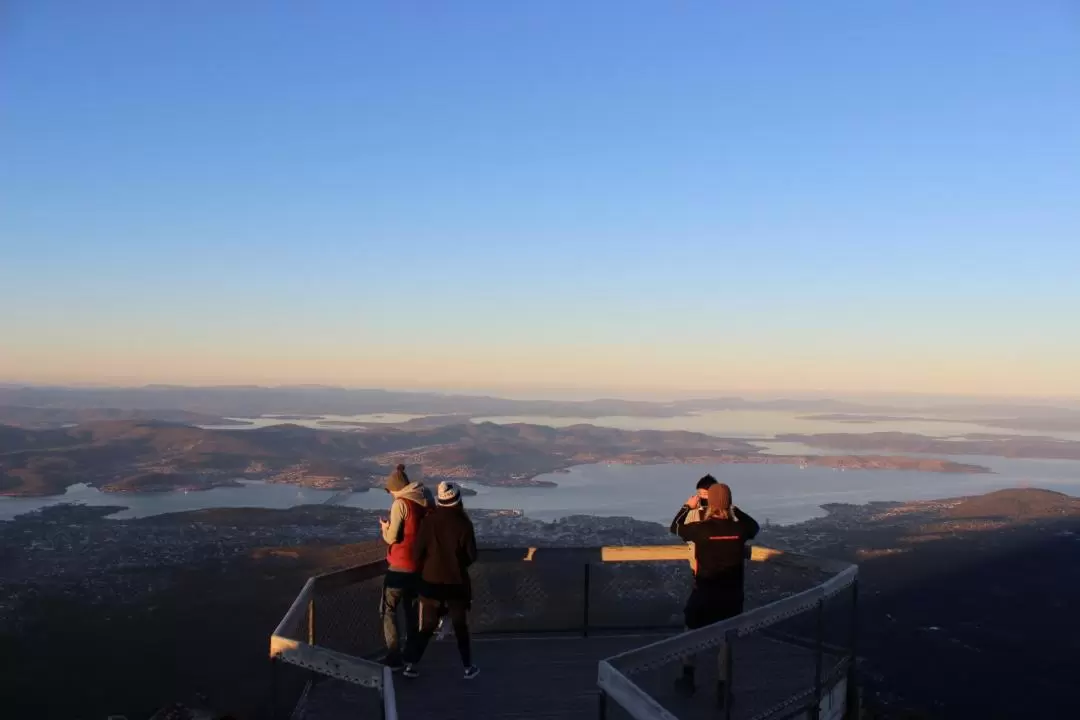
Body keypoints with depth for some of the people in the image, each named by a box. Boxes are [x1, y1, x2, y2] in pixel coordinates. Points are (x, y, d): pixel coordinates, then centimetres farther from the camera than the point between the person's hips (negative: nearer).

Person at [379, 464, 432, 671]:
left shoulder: (400, 504, -17)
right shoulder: (426, 501, 3)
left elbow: (392, 537, -17)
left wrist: (384, 527, 4)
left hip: (400, 566, -7)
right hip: (420, 564, 7)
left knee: (389, 610, 4)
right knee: (411, 607, 21)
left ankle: (394, 658, 0)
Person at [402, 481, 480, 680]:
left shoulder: (429, 521, -9)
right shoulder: (464, 523, -12)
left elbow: (419, 551, -6)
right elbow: (472, 555, -7)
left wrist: (424, 570, 13)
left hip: (431, 581, 1)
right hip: (456, 582, -1)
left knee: (426, 626, 14)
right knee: (461, 627, 13)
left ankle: (411, 664, 12)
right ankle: (468, 667, 19)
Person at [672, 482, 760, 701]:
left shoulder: (701, 529, -18)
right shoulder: (739, 528, -12)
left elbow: (676, 528, 2)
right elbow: (755, 526, 13)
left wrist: (688, 506, 13)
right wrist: (736, 511, 17)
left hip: (704, 591, -1)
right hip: (732, 593, 2)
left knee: (692, 630, 21)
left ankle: (688, 678, 30)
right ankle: (723, 687, 20)